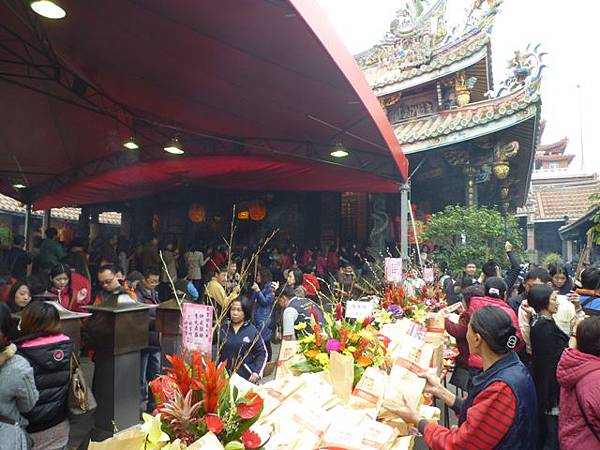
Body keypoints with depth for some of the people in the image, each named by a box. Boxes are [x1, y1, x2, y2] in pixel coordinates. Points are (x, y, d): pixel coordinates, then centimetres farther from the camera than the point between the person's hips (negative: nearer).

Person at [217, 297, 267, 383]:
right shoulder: (222, 328, 4)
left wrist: (257, 372, -8)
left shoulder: (252, 331, 1)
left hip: (246, 377, -1)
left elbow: (262, 353, 3)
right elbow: (215, 350, 8)